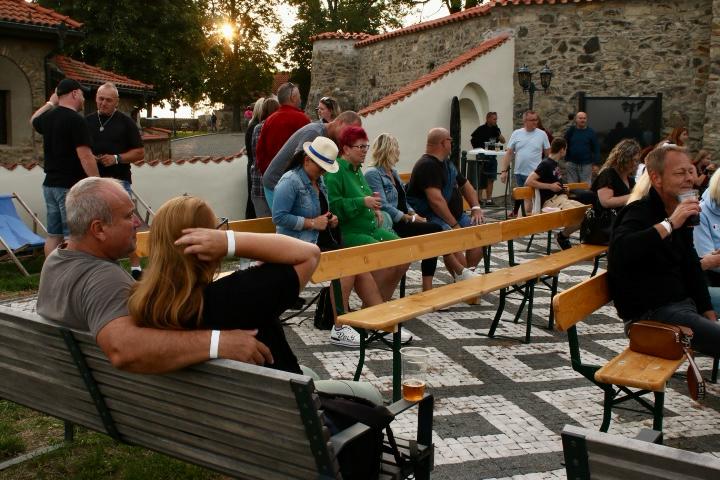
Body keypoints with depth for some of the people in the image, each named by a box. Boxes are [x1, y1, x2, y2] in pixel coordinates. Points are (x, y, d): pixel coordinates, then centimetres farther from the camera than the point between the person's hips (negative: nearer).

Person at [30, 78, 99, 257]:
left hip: (50, 184, 8)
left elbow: (34, 121, 36)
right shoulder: (75, 120, -15)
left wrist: (50, 103, 41)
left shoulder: (48, 117, 10)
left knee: (53, 235, 11)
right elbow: (85, 156, -19)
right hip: (71, 186, -8)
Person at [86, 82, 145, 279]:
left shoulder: (125, 122, 3)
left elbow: (140, 152, 1)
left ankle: (135, 266, 1)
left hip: (119, 180, -4)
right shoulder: (87, 121, 12)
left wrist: (117, 158, -12)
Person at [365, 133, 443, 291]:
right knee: (435, 230, -20)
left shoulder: (393, 172, 21)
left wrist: (414, 214, 0)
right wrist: (411, 219, -15)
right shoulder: (373, 174, -7)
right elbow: (384, 207, -16)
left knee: (436, 230, -15)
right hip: (391, 225, -8)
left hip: (403, 221, 8)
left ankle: (428, 287, -18)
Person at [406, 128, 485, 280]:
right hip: (431, 219, -10)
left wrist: (476, 208, 8)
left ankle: (467, 276, -6)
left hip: (455, 216, 10)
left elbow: (465, 185, 25)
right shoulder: (427, 165, -14)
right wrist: (454, 224, -23)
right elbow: (436, 200, -24)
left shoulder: (447, 163, 17)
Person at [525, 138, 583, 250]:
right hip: (550, 201, -9)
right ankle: (562, 236, -3)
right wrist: (550, 186, -17)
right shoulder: (545, 164, -10)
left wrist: (563, 187, 14)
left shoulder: (555, 164, 17)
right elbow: (529, 181, -19)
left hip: (561, 198, 9)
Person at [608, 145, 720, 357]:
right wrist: (669, 224, -32)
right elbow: (618, 251, -35)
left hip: (682, 302, 9)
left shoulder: (680, 215, 14)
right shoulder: (639, 212, -13)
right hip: (649, 313, -9)